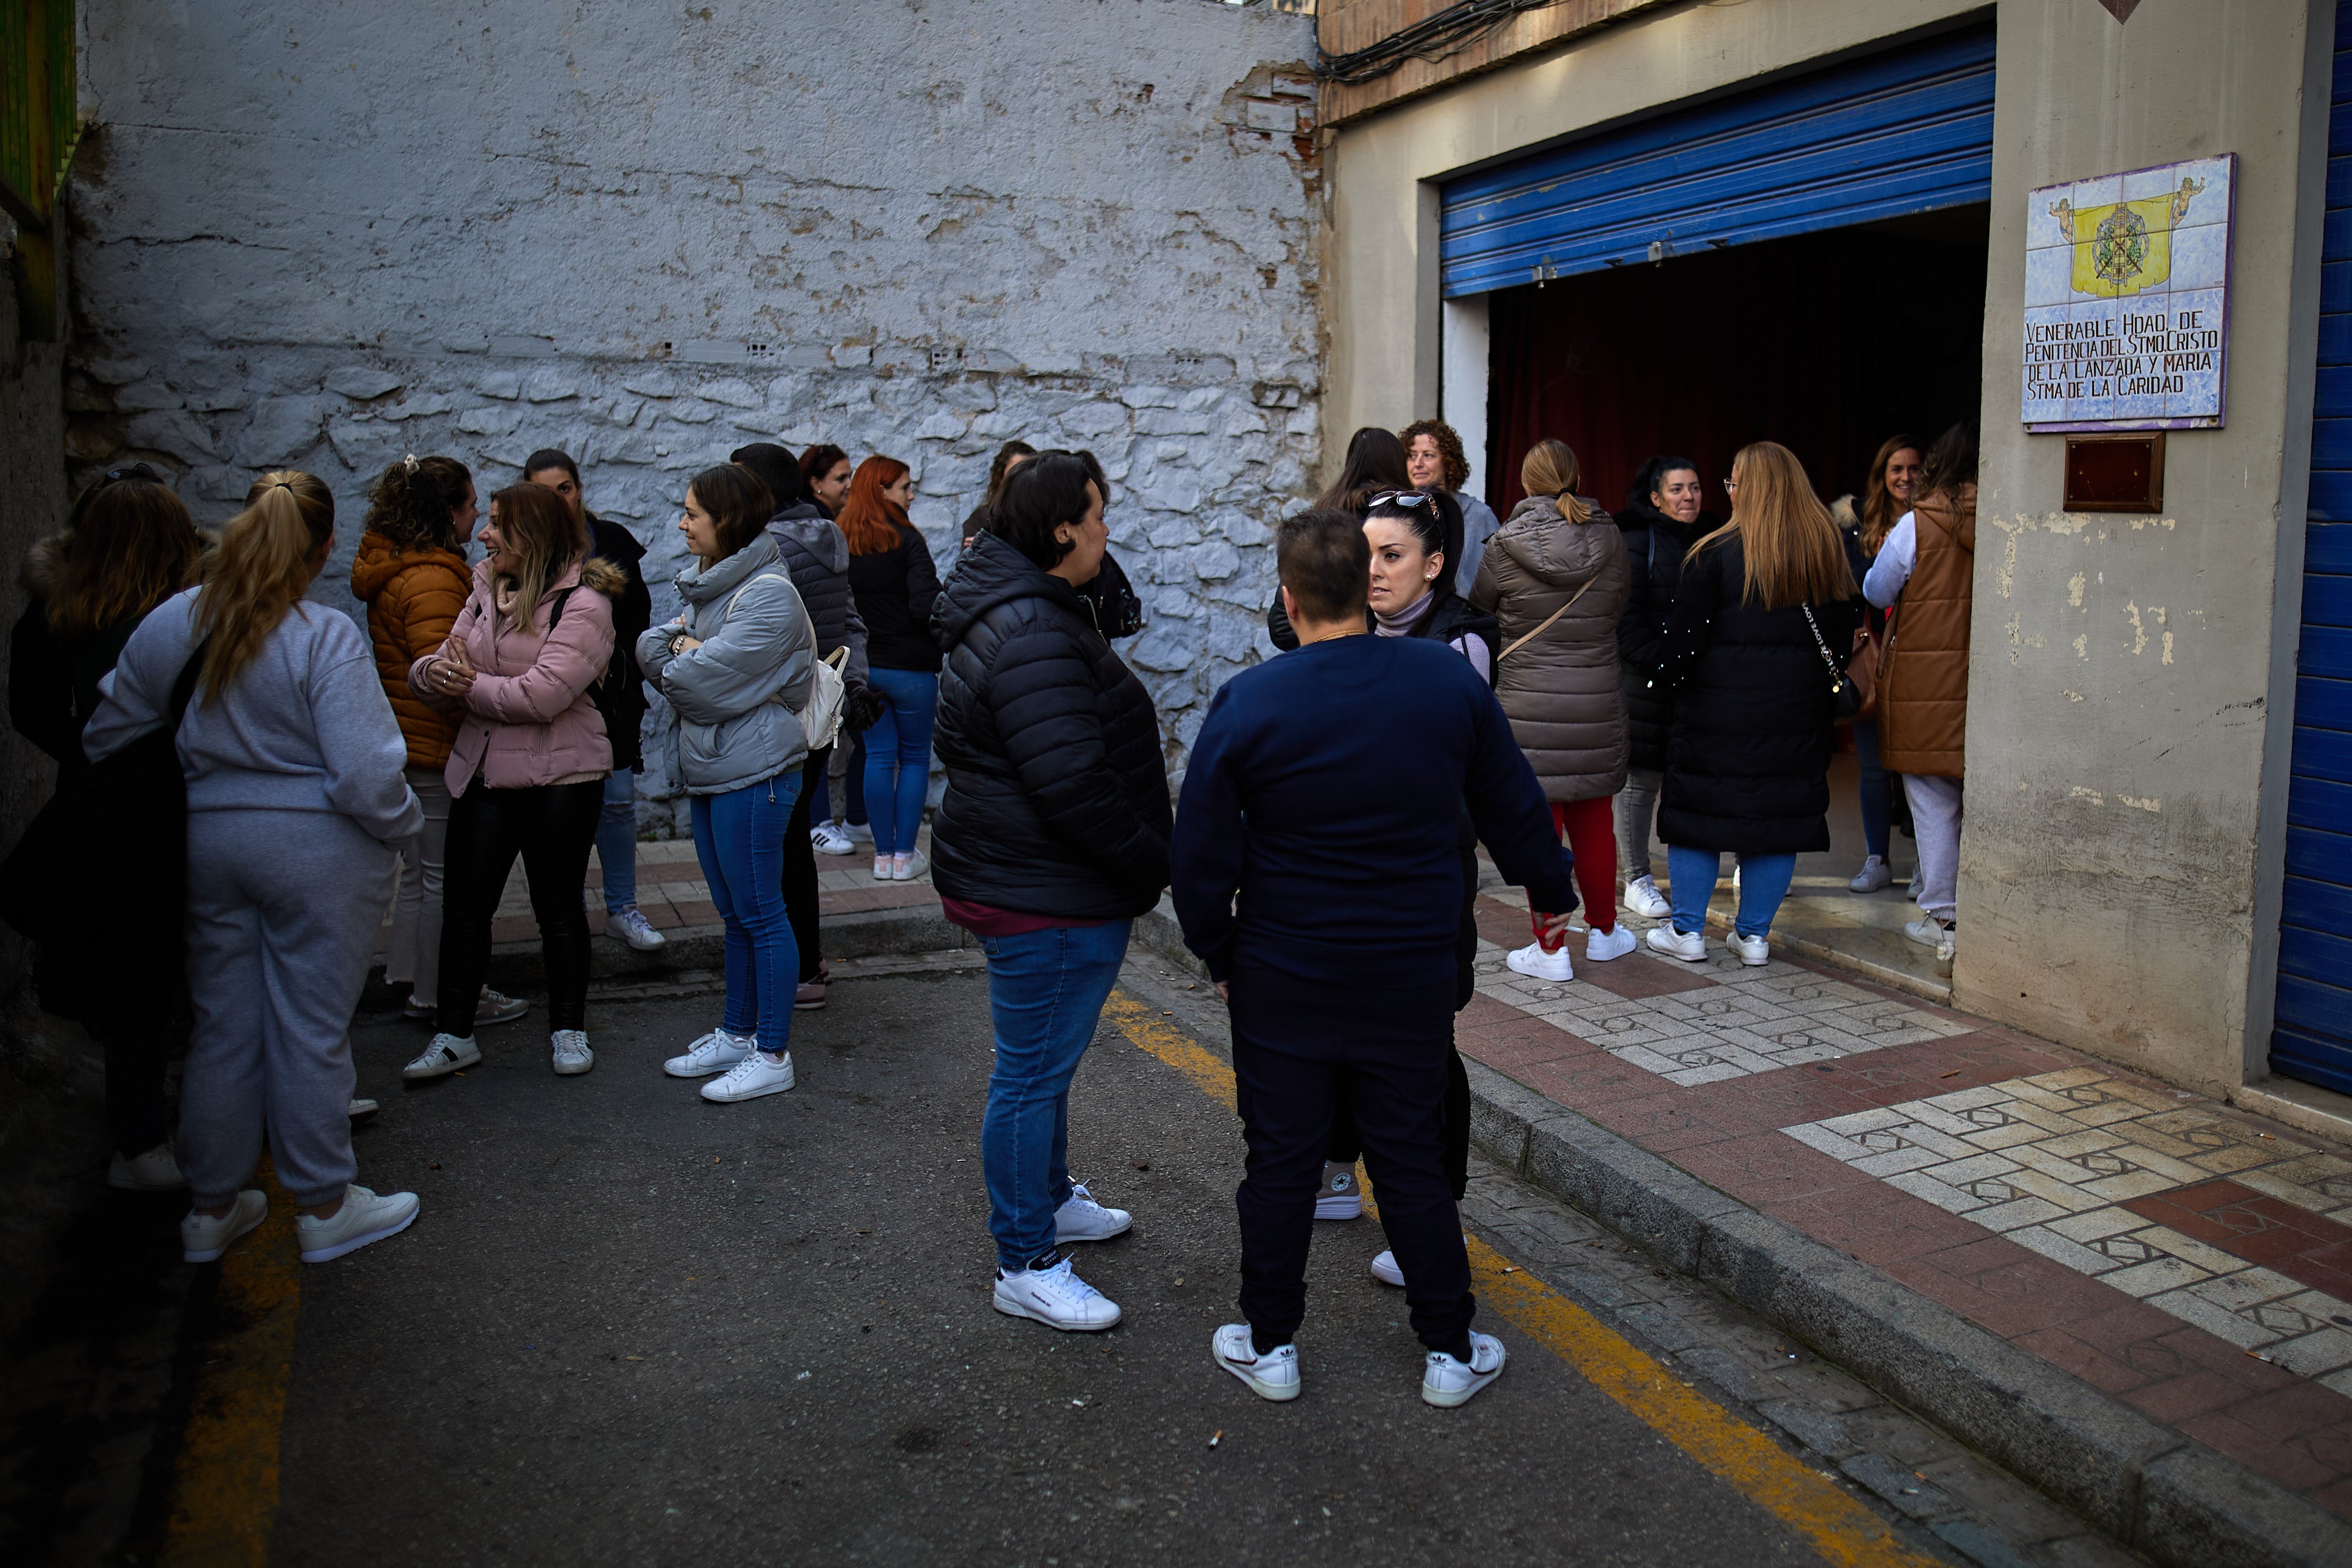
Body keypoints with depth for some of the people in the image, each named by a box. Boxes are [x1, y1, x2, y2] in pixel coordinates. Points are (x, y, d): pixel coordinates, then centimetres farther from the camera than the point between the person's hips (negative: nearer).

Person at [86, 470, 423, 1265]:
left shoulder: (169, 624, 0)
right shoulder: (327, 639, -17)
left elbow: (105, 737, 10)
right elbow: (364, 773, -21)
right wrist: (405, 823, -2)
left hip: (205, 842, 5)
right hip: (316, 850, -5)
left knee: (221, 1026, 16)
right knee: (311, 1028, 6)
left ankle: (211, 1207, 28)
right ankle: (324, 1207, 19)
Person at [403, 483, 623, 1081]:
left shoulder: (582, 604, -13)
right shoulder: (486, 591, 10)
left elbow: (543, 695, -23)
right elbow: (440, 666, 7)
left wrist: (470, 686, -11)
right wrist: (434, 673, -17)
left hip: (560, 779, -6)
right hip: (482, 774, 6)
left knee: (559, 908, 7)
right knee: (465, 904, 8)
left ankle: (568, 1030, 23)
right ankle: (454, 1034, 20)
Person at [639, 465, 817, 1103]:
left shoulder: (769, 594, -17)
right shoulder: (704, 584, 13)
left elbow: (708, 681, -22)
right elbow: (650, 646, 10)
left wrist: (678, 660, -2)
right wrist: (681, 649, -10)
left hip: (753, 774, -9)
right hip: (708, 769, 9)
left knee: (761, 914, -1)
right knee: (735, 914, 18)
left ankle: (772, 1056, 9)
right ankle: (736, 1034, 30)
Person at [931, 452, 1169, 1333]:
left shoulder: (1024, 610, 12)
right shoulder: (1031, 637, -24)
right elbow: (1073, 786, -29)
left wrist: (1143, 858, 18)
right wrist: (1153, 861, -16)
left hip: (1033, 885, 11)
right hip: (1046, 899, -11)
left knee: (1045, 1059, 25)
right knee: (1034, 1073, 0)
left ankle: (1049, 1199, 43)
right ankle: (1025, 1267, 14)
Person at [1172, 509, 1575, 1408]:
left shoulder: (1246, 706, -13)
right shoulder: (1450, 680, -6)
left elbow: (1201, 855, -8)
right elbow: (1514, 806, 6)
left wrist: (1217, 955, 7)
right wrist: (1551, 892, 23)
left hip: (1281, 980, -2)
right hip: (1411, 978, 2)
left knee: (1281, 1162, 11)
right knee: (1412, 1163, 14)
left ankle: (1270, 1347, 26)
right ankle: (1451, 1352, 25)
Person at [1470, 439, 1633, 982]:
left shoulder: (1506, 545, -8)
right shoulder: (1610, 540, 0)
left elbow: (1479, 606, 5)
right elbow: (1618, 609, 11)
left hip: (1529, 703, -3)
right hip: (1598, 702, 3)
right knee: (1593, 823, 16)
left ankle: (1550, 948, 9)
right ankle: (1603, 932, 31)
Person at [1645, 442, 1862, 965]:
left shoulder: (1717, 554, -10)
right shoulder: (1830, 553, 6)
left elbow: (1684, 636, -9)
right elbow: (1847, 629, 12)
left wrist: (1668, 682, 5)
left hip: (1719, 711, -4)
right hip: (1798, 717, 4)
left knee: (1697, 808, 7)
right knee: (1780, 818, 10)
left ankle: (1687, 930, 12)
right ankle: (1754, 934, 16)